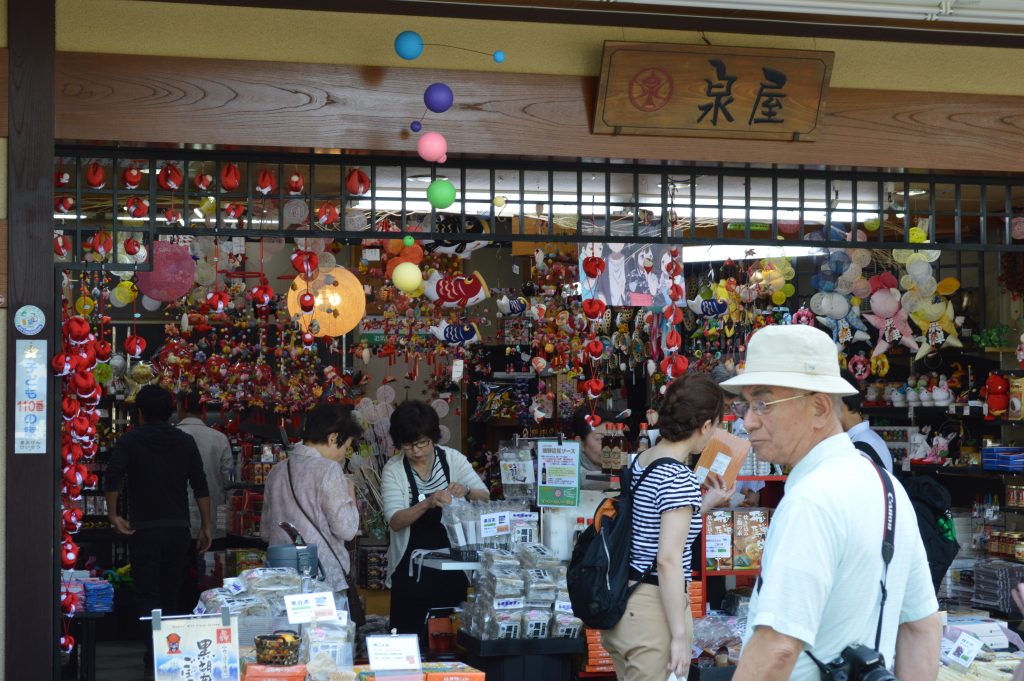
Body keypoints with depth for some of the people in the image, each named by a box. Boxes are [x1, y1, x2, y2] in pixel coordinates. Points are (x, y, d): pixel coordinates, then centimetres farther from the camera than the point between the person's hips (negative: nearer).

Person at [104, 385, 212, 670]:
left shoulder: (130, 441, -1)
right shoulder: (185, 442, 6)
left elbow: (112, 478, -16)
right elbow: (200, 486, 2)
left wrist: (113, 515, -7)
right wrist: (206, 526, 6)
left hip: (144, 529, -3)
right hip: (178, 529, 3)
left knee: (148, 596, 1)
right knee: (171, 595, 14)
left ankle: (155, 655, -10)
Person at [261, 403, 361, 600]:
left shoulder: (277, 470, 10)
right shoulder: (328, 470, -11)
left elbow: (265, 531, 17)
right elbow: (346, 529, -13)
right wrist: (350, 494, 1)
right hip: (324, 579, -7)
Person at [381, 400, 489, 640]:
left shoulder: (453, 459, -2)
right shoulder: (393, 470, -6)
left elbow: (485, 497, -5)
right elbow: (395, 521, -17)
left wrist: (467, 491, -27)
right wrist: (427, 504, -34)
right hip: (411, 568, -1)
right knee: (409, 633, 1)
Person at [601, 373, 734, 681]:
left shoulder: (640, 461, 8)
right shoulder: (679, 478, -18)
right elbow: (668, 560, -22)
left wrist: (705, 504, 23)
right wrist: (680, 636, -20)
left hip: (621, 600, 9)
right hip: (652, 608, -9)